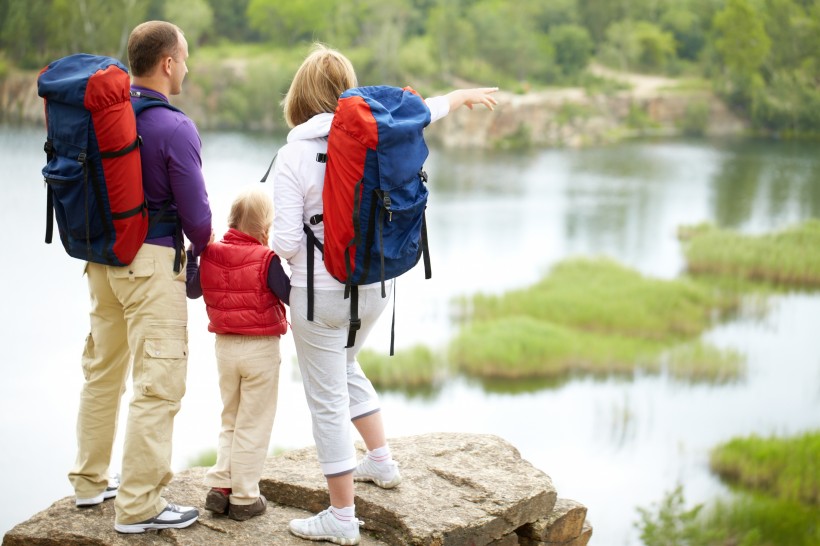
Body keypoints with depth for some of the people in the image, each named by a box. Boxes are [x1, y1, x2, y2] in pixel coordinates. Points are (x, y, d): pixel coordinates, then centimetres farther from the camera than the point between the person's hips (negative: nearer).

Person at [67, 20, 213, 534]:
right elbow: (196, 215, -12)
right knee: (158, 386, -1)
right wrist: (205, 250, 7)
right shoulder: (175, 129, -16)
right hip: (152, 261, -8)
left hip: (102, 256, 8)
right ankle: (138, 506, 2)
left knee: (102, 371, 19)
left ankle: (91, 481, 32)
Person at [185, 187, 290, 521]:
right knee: (253, 425, 3)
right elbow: (290, 296, -15)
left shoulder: (210, 255, 0)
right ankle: (244, 499, 8)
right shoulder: (265, 259, -16)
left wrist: (191, 252, 20)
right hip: (261, 349, -5)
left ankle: (220, 488, 16)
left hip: (225, 347, 5)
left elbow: (192, 289, 12)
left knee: (229, 421, 20)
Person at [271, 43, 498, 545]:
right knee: (345, 368, 32)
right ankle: (382, 462, 41)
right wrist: (462, 95, 37)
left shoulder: (294, 155, -17)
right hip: (372, 286, 6)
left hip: (320, 292, -6)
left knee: (328, 401, 5)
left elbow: (286, 244, -18)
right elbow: (420, 111, 19)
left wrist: (281, 241, 6)